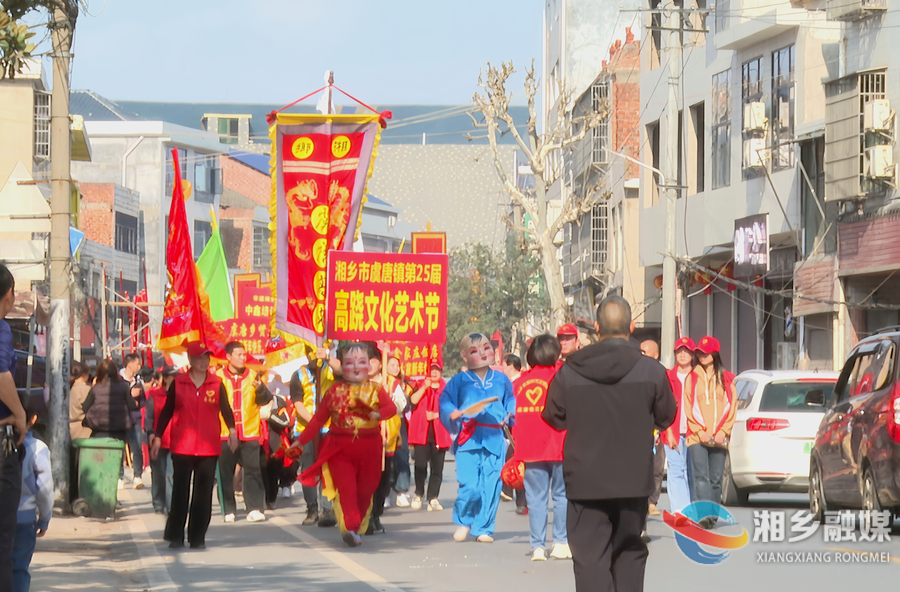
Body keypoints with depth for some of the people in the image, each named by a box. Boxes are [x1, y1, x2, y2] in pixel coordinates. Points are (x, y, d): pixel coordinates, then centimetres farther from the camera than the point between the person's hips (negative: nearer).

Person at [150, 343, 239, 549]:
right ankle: (176, 536, 7)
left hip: (209, 447, 1)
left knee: (203, 493, 2)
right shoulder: (178, 383, 4)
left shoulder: (217, 383, 6)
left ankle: (197, 537, 9)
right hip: (182, 446, -1)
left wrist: (232, 430, -12)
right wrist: (157, 436, 5)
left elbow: (225, 408, 4)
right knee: (180, 491, 0)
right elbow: (167, 410, 7)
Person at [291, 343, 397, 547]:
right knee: (346, 487, -15)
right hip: (340, 446, -1)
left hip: (369, 447, 1)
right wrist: (302, 440, 12)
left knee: (365, 490, 8)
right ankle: (349, 527, -25)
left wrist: (379, 413, -33)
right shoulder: (335, 391, 7)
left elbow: (391, 407, -12)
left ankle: (357, 528, 22)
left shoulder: (375, 390, 4)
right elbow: (319, 418, 13)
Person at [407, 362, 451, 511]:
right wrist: (425, 387, -17)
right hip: (421, 432, -1)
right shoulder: (421, 386, 11)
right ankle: (419, 495, 10)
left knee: (437, 468, -3)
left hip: (440, 432, 1)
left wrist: (436, 415, -9)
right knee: (420, 465, -6)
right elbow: (413, 400, -8)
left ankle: (433, 498, 0)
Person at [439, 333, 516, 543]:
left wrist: (510, 415, 5)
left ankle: (483, 528, 14)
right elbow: (445, 403, 6)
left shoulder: (501, 380, 13)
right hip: (468, 439, -2)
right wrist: (453, 413, -13)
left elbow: (511, 402, 23)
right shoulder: (459, 381, 6)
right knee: (469, 486, -12)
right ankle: (463, 521, 14)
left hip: (494, 440, 2)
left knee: (491, 486, -1)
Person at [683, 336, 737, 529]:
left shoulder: (726, 379, 12)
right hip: (697, 438, -1)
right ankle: (704, 515, -24)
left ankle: (712, 516, 8)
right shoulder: (692, 378, 10)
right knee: (701, 478, -14)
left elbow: (731, 406, 8)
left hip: (719, 438, 1)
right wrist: (700, 432, -7)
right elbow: (688, 407, 5)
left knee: (715, 479, 2)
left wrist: (723, 431, -5)